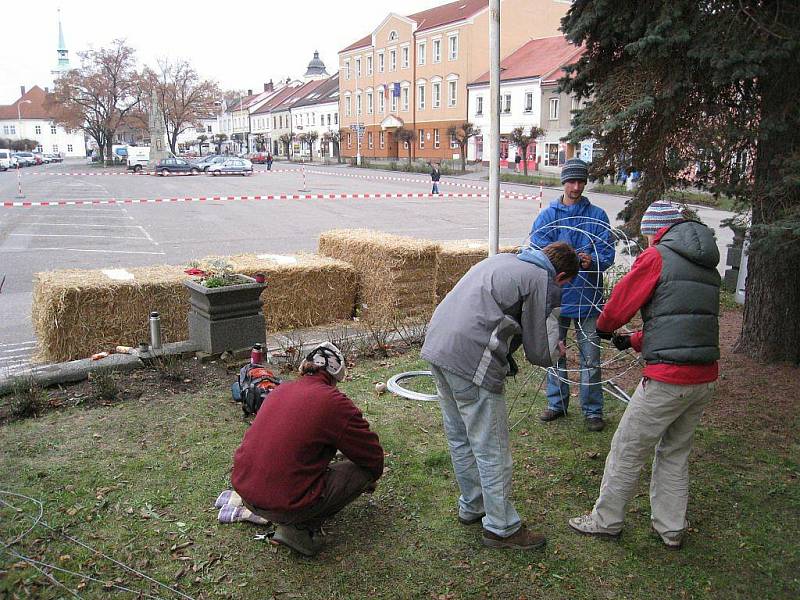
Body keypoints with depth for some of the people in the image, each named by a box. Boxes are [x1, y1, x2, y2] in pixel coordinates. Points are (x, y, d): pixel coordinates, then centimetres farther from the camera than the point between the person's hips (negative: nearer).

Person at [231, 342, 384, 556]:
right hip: (284, 505, -8)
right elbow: (372, 455, 0)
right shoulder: (333, 402, -10)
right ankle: (300, 527, -2)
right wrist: (371, 479, 24)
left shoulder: (280, 390, 10)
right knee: (362, 469, 4)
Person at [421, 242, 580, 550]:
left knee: (460, 439, 21)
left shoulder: (501, 259, 22)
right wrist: (552, 317, 16)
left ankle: (472, 507, 38)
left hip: (436, 346, 9)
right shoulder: (543, 283, -2)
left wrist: (505, 355, 22)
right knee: (492, 450, 6)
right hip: (470, 361, -9)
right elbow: (541, 355, -1)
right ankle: (501, 527, 19)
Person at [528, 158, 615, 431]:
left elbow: (608, 253, -3)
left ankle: (593, 410, 17)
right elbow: (535, 250, -5)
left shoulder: (597, 215, 1)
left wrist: (592, 261, -24)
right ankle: (557, 403, 28)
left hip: (587, 296, -1)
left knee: (590, 357, 4)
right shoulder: (547, 215, 3)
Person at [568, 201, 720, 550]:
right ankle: (671, 529, 30)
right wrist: (635, 341, 25)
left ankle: (606, 521, 20)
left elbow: (618, 306, -4)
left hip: (668, 379, -8)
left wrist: (603, 327, 18)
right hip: (705, 377, 8)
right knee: (675, 453, 21)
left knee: (627, 450, 7)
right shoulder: (708, 266, 16)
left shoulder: (656, 257, -7)